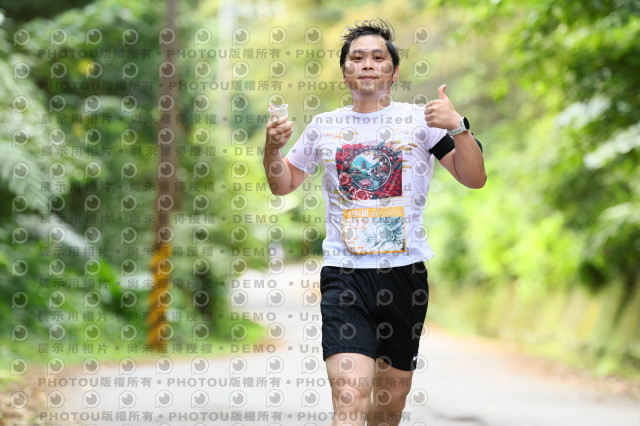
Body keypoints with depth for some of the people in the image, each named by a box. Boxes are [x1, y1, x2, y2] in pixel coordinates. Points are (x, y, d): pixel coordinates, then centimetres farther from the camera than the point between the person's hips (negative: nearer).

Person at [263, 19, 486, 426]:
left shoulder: (419, 119, 3)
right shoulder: (324, 126, 9)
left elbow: (474, 178, -1)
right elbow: (282, 184, 20)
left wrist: (458, 127, -18)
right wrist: (273, 146, 0)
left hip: (404, 272, 1)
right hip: (344, 273, -1)